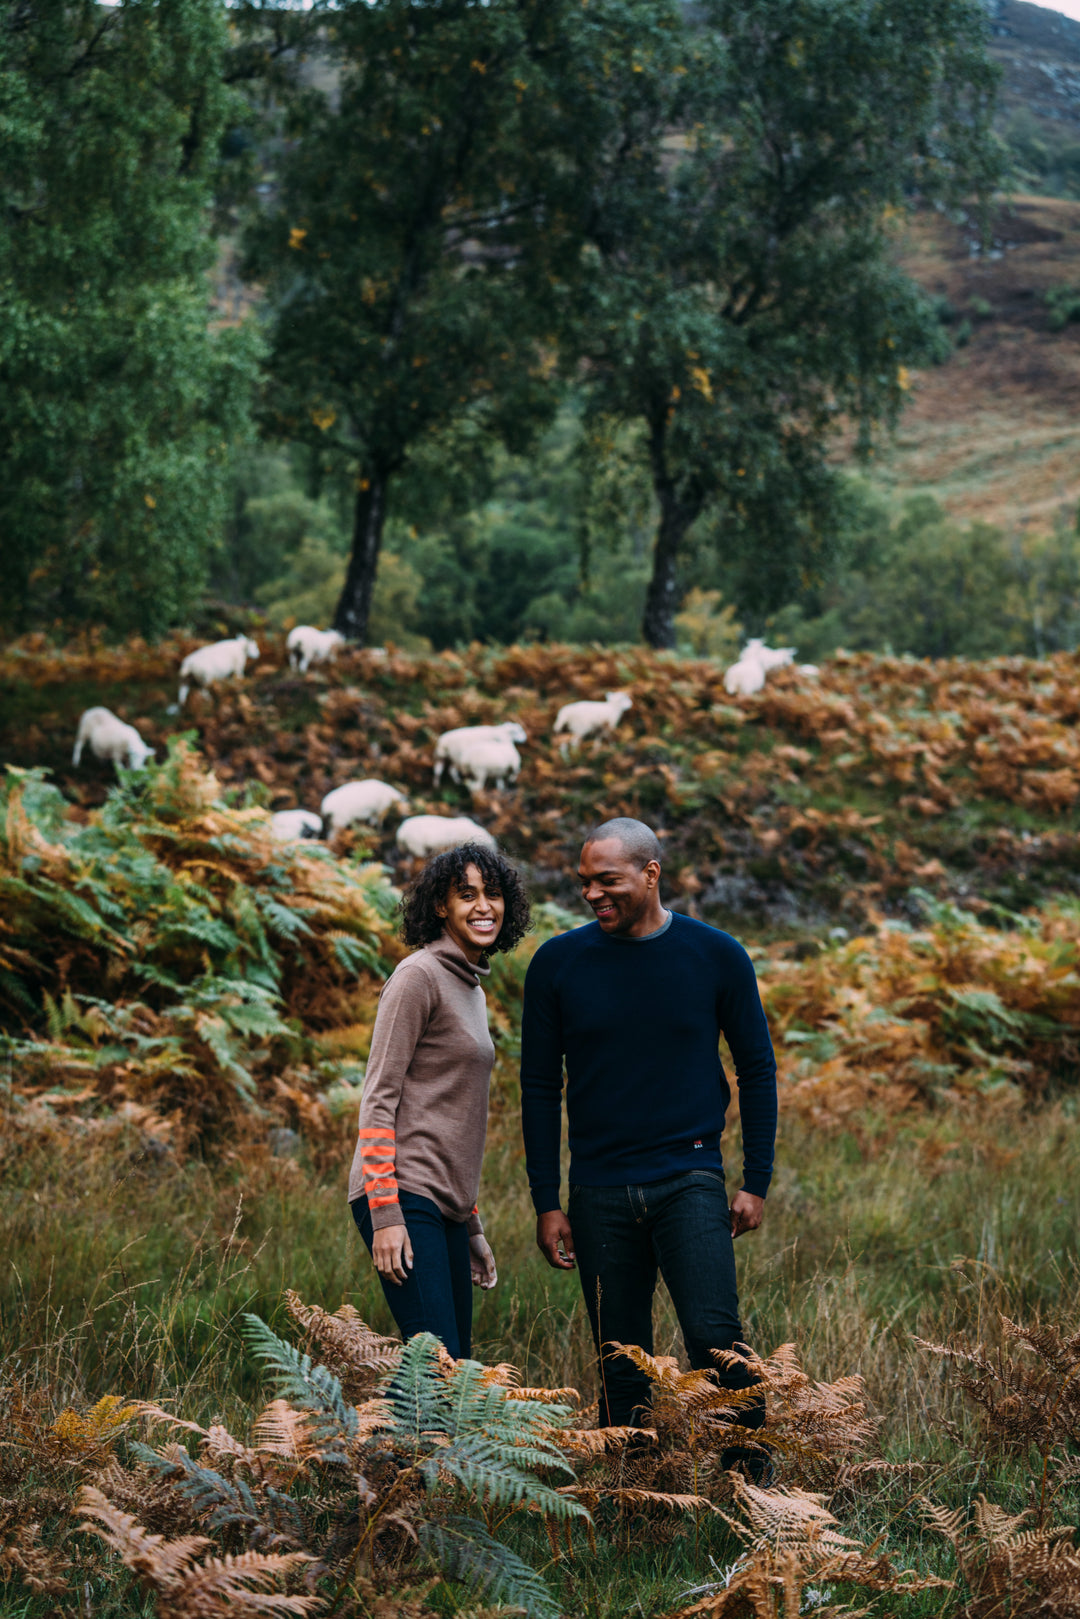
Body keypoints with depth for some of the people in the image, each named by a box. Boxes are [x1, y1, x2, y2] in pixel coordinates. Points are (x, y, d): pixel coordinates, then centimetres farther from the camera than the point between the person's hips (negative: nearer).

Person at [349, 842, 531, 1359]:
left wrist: (472, 1228, 22)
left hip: (446, 1203, 9)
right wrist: (385, 1215, -19)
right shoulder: (419, 977, -6)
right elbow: (379, 1097, -11)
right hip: (404, 1198, -9)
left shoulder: (472, 991, 21)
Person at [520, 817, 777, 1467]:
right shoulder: (558, 964, 2)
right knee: (622, 1365, 6)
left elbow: (758, 1069, 8)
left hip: (689, 1179, -2)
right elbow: (541, 1088, 8)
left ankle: (755, 1482, -3)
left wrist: (756, 1183, 3)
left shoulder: (716, 956, 0)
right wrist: (548, 1204, 3)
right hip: (600, 1193, 2)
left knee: (715, 1336, -17)